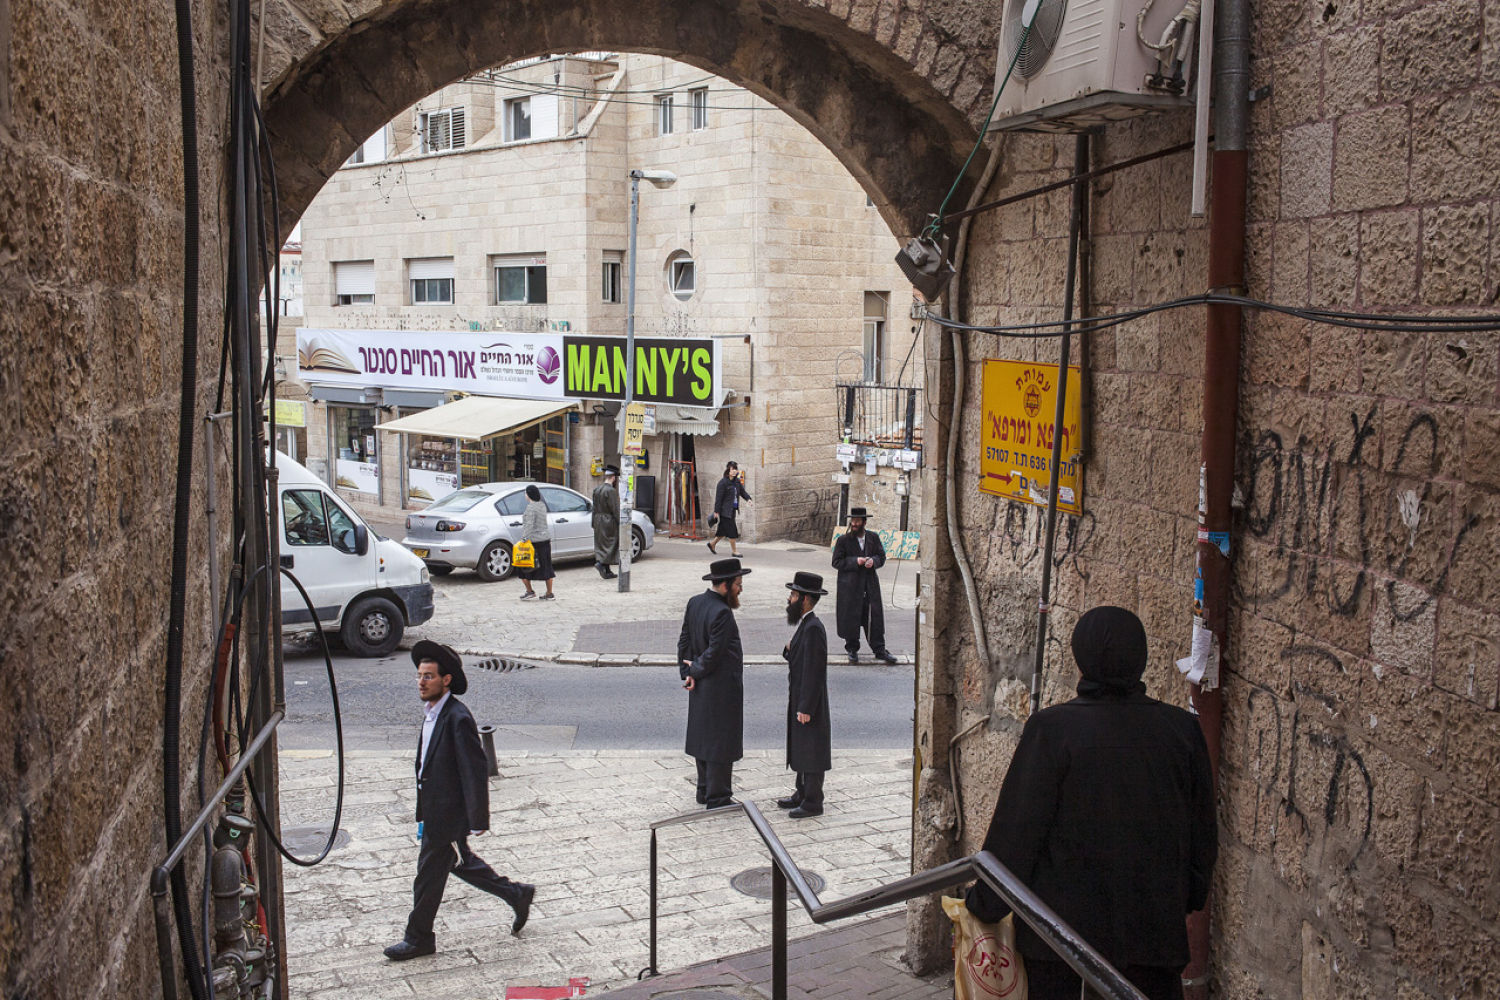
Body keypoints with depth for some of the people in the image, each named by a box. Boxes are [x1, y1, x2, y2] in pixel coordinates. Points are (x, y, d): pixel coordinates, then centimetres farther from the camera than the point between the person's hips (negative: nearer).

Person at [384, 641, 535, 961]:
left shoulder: (457, 718, -25)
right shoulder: (433, 712, 4)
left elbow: (476, 771, -24)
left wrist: (478, 821, -21)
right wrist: (424, 812, 20)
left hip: (448, 812, -9)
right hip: (435, 809, 9)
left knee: (429, 873, 5)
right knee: (459, 862, 22)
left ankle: (418, 938, 23)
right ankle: (516, 894, 36)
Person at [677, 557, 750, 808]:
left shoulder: (695, 603, 4)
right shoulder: (722, 613, -24)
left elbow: (684, 641, 7)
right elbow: (714, 653, -23)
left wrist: (687, 672, 2)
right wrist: (696, 671, -7)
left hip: (701, 687, 9)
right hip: (722, 687, -9)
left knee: (705, 738, 18)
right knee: (721, 740, 1)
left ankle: (705, 791, 30)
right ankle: (717, 798, 9)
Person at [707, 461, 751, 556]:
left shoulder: (737, 481, 8)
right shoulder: (723, 483, -14)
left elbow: (742, 492, 13)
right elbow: (718, 498, -13)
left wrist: (748, 499, -8)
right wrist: (716, 512, -14)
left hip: (733, 510, 8)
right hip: (725, 511, -8)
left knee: (724, 530, 16)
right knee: (732, 531, -5)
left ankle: (712, 544, 35)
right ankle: (734, 551, 6)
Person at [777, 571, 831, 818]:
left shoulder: (813, 628, -21)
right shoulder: (804, 625, 10)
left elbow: (814, 670, -23)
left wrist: (805, 708, -22)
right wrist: (789, 650, -3)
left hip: (809, 702, -10)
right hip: (799, 699, 10)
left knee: (811, 750, 0)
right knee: (801, 749, 17)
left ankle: (813, 802, 8)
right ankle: (802, 793, 28)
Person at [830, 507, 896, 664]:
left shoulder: (874, 538, 7)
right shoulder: (843, 540, -2)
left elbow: (882, 556, 13)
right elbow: (836, 562, -4)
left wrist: (874, 561, -9)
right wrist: (855, 562, -16)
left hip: (870, 583, 2)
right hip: (850, 585, -2)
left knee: (874, 616, 2)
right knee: (851, 617, 2)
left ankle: (879, 650, 10)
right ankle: (852, 650, 17)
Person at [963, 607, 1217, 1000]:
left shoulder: (1052, 728, -15)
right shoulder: (1181, 729, -4)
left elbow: (1017, 828, -12)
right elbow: (1202, 831, 6)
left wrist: (984, 905, -1)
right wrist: (1189, 900, 21)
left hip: (1063, 914, -2)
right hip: (1153, 921, 3)